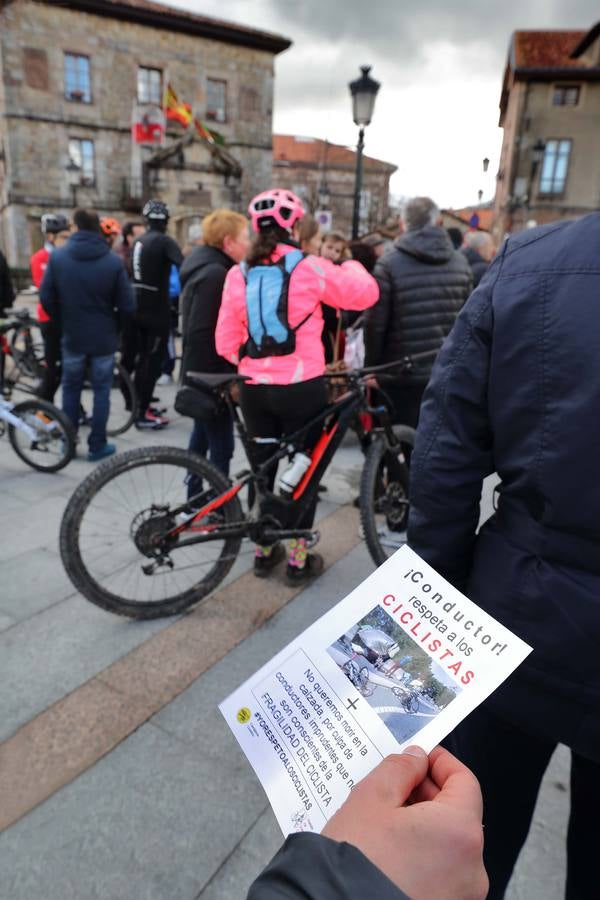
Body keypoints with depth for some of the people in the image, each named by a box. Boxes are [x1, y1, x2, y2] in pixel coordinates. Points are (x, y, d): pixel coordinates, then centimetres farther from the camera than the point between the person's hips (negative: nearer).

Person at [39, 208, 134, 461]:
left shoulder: (57, 257, -5)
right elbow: (126, 305, -11)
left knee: (71, 388, 16)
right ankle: (97, 445, 11)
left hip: (72, 337, 2)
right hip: (104, 338, -1)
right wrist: (113, 325, 8)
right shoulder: (113, 261, -10)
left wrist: (63, 322, 13)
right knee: (102, 390, 8)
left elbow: (46, 298, -3)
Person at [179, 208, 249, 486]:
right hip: (211, 374, -11)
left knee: (203, 436, 20)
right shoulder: (215, 274, -19)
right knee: (221, 446, -6)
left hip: (202, 372, 11)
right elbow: (201, 334, -25)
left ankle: (195, 499, 33)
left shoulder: (207, 267, 12)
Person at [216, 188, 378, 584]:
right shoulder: (308, 268, -9)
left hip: (254, 388, 4)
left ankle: (263, 550, 29)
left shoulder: (239, 274, 2)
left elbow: (226, 343, 2)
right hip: (302, 387, -3)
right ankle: (299, 557, 18)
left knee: (262, 466, 17)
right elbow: (366, 293, -1)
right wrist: (351, 265, 19)